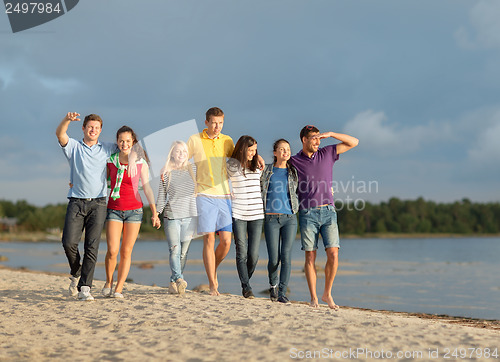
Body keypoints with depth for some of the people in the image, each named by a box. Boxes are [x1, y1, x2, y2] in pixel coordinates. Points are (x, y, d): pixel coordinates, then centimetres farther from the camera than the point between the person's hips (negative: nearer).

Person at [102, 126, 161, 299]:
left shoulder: (141, 163, 0)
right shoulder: (110, 161, 3)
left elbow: (147, 188, 5)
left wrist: (154, 213, 3)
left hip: (134, 210, 0)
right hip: (114, 209, 0)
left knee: (126, 251, 1)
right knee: (112, 251, -10)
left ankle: (119, 288, 10)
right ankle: (108, 282, 14)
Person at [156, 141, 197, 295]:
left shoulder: (193, 169, 10)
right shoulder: (166, 173, 4)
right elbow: (162, 196, 7)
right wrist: (157, 213, -1)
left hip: (190, 215, 2)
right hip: (172, 215, -2)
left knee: (184, 252, 3)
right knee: (175, 249, -16)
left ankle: (173, 283, 11)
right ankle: (179, 279, -26)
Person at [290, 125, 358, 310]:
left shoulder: (326, 153, 9)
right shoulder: (294, 161, 4)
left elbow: (353, 142, 8)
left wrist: (330, 134, -2)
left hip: (328, 211, 2)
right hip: (307, 213, -1)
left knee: (333, 254, -7)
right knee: (310, 256, -2)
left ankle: (327, 294, 7)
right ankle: (313, 298, 5)